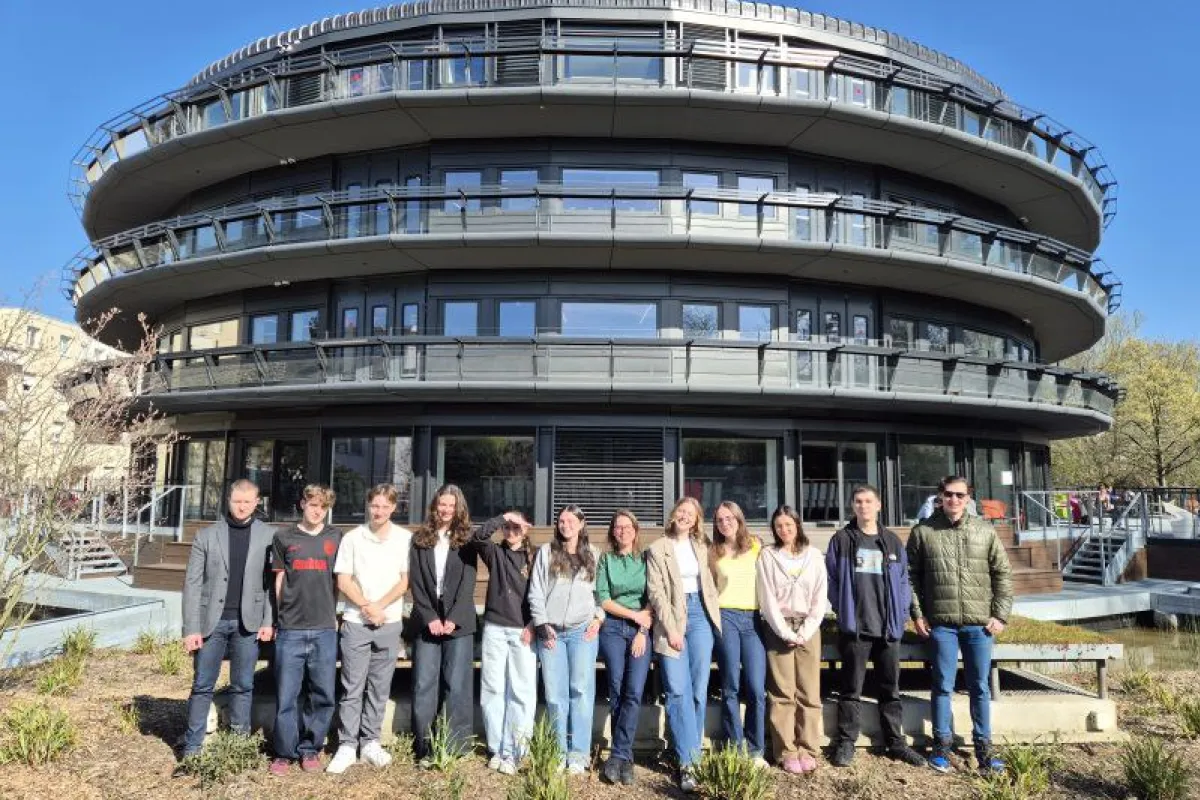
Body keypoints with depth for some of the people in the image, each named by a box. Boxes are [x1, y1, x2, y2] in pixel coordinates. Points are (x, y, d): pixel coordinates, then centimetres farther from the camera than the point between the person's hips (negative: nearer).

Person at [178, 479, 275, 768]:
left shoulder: (268, 536, 2)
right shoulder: (206, 535, 1)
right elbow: (193, 583, -1)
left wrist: (269, 621, -6)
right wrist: (191, 628, -6)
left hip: (248, 623, 0)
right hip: (211, 621, 0)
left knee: (243, 686, 10)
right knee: (202, 686, 6)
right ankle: (191, 749, 17)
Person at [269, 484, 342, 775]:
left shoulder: (336, 538, 6)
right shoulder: (284, 538, 5)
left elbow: (341, 580, 12)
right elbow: (279, 582, 11)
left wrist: (335, 614, 8)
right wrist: (279, 618, 10)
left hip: (325, 630, 1)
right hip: (291, 630, 0)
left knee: (323, 695, 5)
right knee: (286, 695, 3)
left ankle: (310, 749, 21)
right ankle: (285, 752, 18)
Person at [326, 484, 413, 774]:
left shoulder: (405, 538, 0)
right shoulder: (352, 538, 1)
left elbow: (404, 582, -1)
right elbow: (343, 581, -1)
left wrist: (379, 606, -12)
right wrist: (367, 607, -11)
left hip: (389, 623, 1)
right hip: (356, 622, 0)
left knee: (379, 687, 8)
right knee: (352, 687, 2)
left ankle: (370, 742, 19)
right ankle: (347, 746, 10)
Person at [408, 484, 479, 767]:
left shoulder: (466, 540, 4)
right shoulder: (420, 539, 8)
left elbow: (468, 583, -3)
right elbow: (416, 582, 2)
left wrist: (453, 618, -13)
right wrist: (430, 618, -9)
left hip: (458, 623, -1)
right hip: (427, 622, 1)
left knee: (457, 686, 0)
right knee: (423, 686, 2)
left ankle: (454, 749, 8)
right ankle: (424, 749, 11)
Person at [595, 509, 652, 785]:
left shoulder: (646, 559, 7)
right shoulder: (606, 559, 7)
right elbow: (602, 599, 1)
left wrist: (643, 630, -9)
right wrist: (634, 615, -7)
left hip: (641, 629, 0)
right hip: (613, 628, 0)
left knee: (634, 692, -11)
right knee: (617, 691, -1)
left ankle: (618, 756, -4)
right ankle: (625, 756, 9)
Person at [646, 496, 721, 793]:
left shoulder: (701, 547, 14)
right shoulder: (657, 549, 2)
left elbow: (709, 583, 16)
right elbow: (656, 592, -4)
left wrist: (715, 618, 4)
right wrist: (671, 628, -12)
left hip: (700, 615, 3)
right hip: (671, 618, -3)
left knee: (699, 690, 2)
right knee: (678, 692, -9)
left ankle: (691, 756, 13)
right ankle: (686, 763, -6)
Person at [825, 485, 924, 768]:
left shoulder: (893, 542, 8)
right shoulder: (841, 540, 1)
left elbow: (903, 580, 8)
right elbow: (831, 579, 2)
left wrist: (901, 614, -1)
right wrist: (843, 611, -3)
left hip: (888, 627, 3)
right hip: (854, 627, -2)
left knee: (891, 688, 12)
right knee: (851, 689, 4)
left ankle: (895, 741, 24)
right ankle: (845, 742, 13)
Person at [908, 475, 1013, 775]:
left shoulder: (985, 531, 3)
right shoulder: (923, 532, -1)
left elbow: (1003, 574, 6)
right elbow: (911, 576, 3)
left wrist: (1000, 615, 0)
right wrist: (917, 615, -1)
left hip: (980, 624, 1)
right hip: (941, 624, -1)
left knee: (980, 688, 10)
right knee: (943, 686, 7)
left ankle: (984, 748, 23)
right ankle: (942, 746, 19)